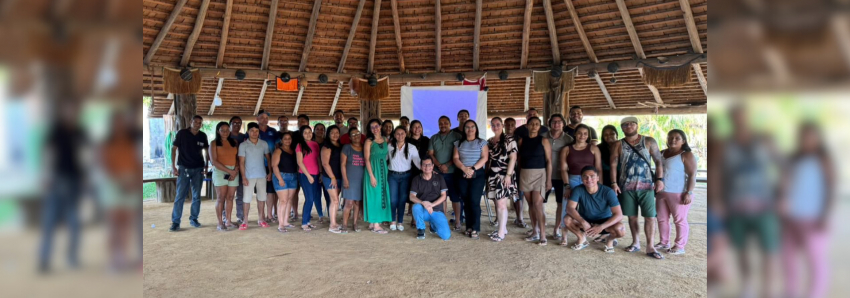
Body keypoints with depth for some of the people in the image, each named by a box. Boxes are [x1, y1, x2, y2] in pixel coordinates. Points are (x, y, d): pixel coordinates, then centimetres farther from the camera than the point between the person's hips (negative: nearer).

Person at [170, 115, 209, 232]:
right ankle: (175, 222, -2)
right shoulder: (182, 133, -3)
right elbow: (174, 149, -2)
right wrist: (173, 166, -8)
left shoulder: (203, 136, 5)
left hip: (198, 169, 3)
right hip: (184, 168, -3)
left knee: (197, 196, 7)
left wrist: (206, 165, 5)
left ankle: (193, 219, 18)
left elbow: (206, 150, 16)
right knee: (180, 196, -6)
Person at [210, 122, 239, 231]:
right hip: (220, 171, -4)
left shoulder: (234, 142, 12)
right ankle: (220, 223, -1)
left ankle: (228, 221, 12)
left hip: (234, 172, 4)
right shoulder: (214, 143, 1)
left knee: (230, 197, 5)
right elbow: (214, 161, -7)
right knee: (221, 197, -5)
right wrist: (229, 171, -12)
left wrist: (236, 171, -8)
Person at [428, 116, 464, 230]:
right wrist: (439, 165, -8)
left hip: (452, 172, -3)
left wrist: (447, 165, -14)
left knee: (455, 197, 0)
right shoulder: (433, 138, 12)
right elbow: (430, 154, 6)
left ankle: (457, 221, 5)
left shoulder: (456, 136, 1)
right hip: (437, 172, 3)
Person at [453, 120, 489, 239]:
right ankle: (469, 227, 9)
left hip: (478, 174, -3)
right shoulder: (459, 143, 14)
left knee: (474, 201, -11)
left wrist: (473, 169, -14)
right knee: (466, 201, 2)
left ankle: (475, 228, -7)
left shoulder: (481, 142, 7)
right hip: (462, 175, 3)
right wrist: (464, 168, -13)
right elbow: (455, 158, 4)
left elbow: (484, 158, -4)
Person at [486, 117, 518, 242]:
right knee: (497, 203, 8)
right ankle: (503, 228, 19)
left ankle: (501, 232, -5)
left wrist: (508, 175, -15)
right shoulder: (489, 142, 14)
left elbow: (513, 158, -9)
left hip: (504, 175, -6)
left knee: (501, 204, -9)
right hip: (492, 175, 6)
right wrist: (486, 174, 12)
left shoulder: (509, 140, -4)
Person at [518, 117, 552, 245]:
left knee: (537, 204, -12)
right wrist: (518, 176, 4)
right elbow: (520, 159, 10)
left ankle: (542, 235, -9)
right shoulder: (522, 140, 7)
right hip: (525, 174, 4)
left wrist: (549, 179, -9)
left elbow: (549, 161, -4)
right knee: (530, 204, 8)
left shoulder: (543, 140, -2)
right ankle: (535, 232, 18)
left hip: (539, 174, -4)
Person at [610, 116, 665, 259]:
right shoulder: (618, 145, 6)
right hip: (627, 186, 1)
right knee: (632, 216, 7)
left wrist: (660, 179, -7)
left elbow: (659, 161, 3)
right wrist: (614, 183, -7)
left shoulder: (649, 141, 3)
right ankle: (635, 243, 20)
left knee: (650, 216, -5)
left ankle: (650, 247, 0)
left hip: (646, 185, -1)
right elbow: (613, 165, 2)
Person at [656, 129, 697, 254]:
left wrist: (689, 193, -20)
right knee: (662, 218, 14)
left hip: (678, 194, -8)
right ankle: (664, 242, 27)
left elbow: (692, 175, -14)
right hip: (662, 193, 8)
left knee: (679, 220, 0)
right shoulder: (662, 153, 12)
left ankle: (680, 246, 8)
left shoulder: (686, 155, -10)